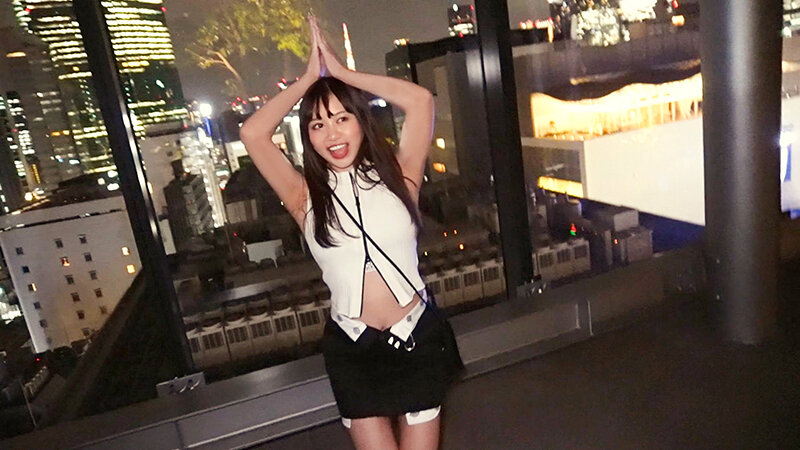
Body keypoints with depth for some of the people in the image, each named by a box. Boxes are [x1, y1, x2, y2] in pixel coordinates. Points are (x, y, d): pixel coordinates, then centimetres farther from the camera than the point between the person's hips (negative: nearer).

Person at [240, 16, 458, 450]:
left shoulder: (397, 175, -2)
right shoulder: (306, 197, -2)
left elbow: (420, 100, -13)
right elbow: (252, 134, -10)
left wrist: (340, 71, -6)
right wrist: (310, 77, -2)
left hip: (417, 336, 0)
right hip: (351, 347, 1)